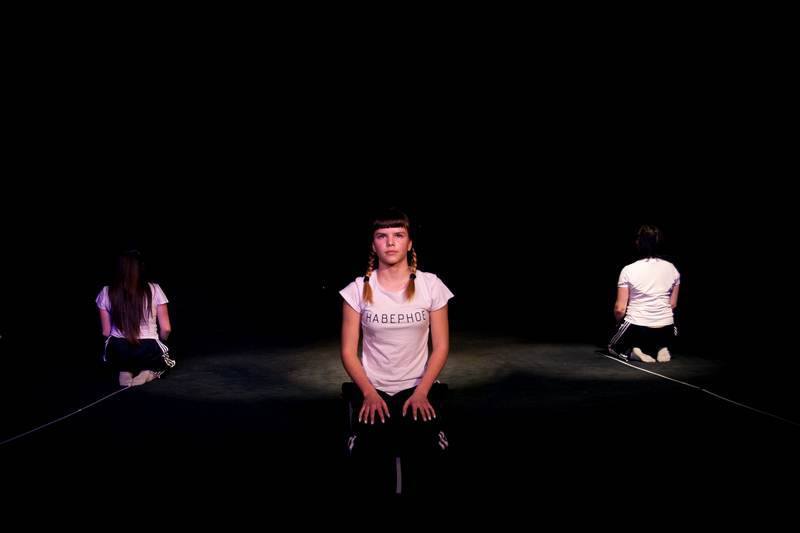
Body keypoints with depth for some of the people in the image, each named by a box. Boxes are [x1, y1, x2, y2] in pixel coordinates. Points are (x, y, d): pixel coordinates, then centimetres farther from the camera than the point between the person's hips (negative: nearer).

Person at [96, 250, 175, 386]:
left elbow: (106, 332, 2)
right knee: (168, 358, 35)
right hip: (149, 352, -2)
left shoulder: (106, 293, -3)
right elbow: (166, 329, -4)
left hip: (118, 353, 2)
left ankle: (125, 372, 6)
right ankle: (149, 372, 1)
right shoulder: (154, 290, -6)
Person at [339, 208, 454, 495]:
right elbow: (349, 351, 0)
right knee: (370, 454, -27)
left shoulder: (431, 285, -2)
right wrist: (369, 393, -14)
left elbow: (441, 347, 0)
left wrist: (421, 392, -13)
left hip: (418, 388, 0)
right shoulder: (358, 290, -2)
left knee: (424, 450, -27)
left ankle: (420, 497, 8)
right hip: (374, 388, 0)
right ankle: (373, 499, 7)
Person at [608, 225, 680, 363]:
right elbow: (673, 304, 6)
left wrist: (619, 322, 12)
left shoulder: (628, 270, -10)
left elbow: (620, 309, -9)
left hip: (636, 326, -3)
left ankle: (632, 352, -5)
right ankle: (661, 349, 3)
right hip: (665, 328, 3)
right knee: (664, 343, 39)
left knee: (613, 347, 27)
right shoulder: (672, 269, 0)